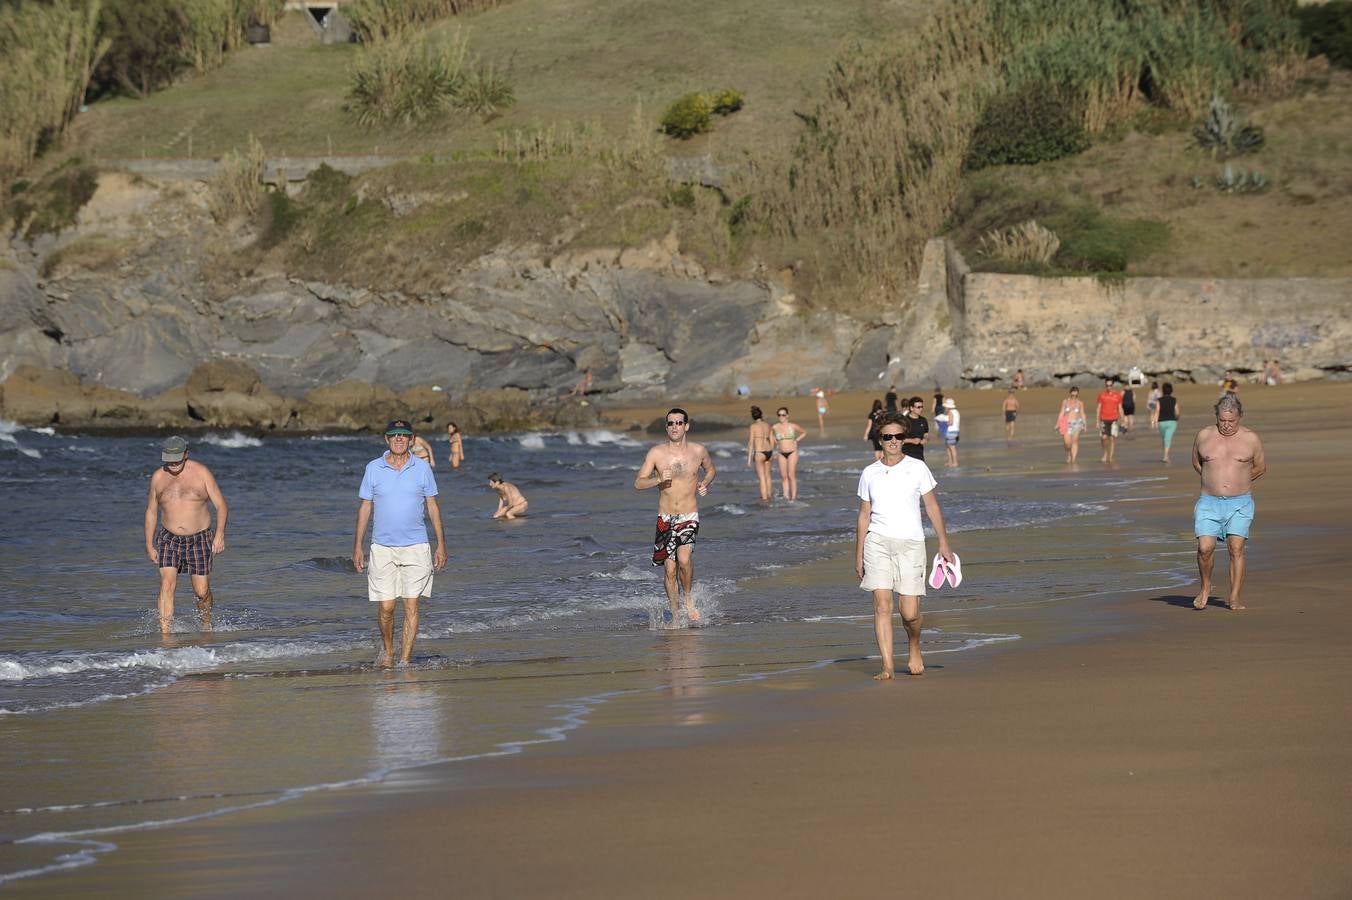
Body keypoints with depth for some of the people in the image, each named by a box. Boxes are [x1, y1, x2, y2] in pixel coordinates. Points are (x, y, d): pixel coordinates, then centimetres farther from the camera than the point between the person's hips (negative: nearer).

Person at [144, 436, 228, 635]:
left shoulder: (201, 473, -6)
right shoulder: (158, 478, 1)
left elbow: (221, 506, -6)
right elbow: (151, 512, 11)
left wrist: (220, 533, -20)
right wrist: (149, 545, 9)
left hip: (199, 538, -1)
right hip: (169, 539, 1)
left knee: (202, 592, 2)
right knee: (166, 585, -16)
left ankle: (207, 628, 27)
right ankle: (165, 633, -20)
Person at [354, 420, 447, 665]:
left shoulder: (422, 468, 4)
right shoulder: (373, 468, 3)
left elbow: (433, 506, 9)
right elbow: (365, 507, 7)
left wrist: (441, 544, 5)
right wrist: (357, 546, 3)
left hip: (415, 547, 0)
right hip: (382, 548, 0)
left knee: (411, 606, -3)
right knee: (386, 608, -1)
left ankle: (405, 660, 1)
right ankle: (388, 651, 22)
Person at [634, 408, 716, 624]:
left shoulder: (698, 451, 1)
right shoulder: (656, 453, -3)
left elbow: (711, 469, 22)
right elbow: (638, 483, -2)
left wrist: (705, 483, 1)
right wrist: (659, 479, -20)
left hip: (689, 517, -1)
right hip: (665, 519, 1)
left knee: (684, 559, -24)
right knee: (670, 569, 1)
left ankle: (688, 597, 0)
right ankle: (676, 614, 17)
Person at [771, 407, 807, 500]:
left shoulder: (793, 426, -7)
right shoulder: (775, 427, -1)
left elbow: (804, 433, 10)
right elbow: (771, 434, 24)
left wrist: (796, 441, 0)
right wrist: (776, 443, 11)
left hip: (792, 452, -3)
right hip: (782, 454, 3)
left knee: (791, 475, -10)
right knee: (783, 476, 1)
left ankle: (794, 496, -10)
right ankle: (786, 495, 4)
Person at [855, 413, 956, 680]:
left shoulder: (917, 468, 5)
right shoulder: (869, 474, 9)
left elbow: (932, 506, 10)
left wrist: (943, 542, 5)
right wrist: (858, 555, 12)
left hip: (911, 543, -1)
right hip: (878, 542, 1)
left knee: (910, 612, -4)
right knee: (882, 605, -11)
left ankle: (914, 648, 28)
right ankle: (887, 667, -10)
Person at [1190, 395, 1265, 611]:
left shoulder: (1251, 439, 1)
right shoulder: (1204, 436, 4)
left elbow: (1260, 467, 15)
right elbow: (1196, 462, 20)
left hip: (1240, 504, -1)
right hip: (1209, 503, 1)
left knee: (1236, 549, -8)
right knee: (1205, 548, -12)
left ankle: (1234, 598, -1)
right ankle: (1205, 587, 12)